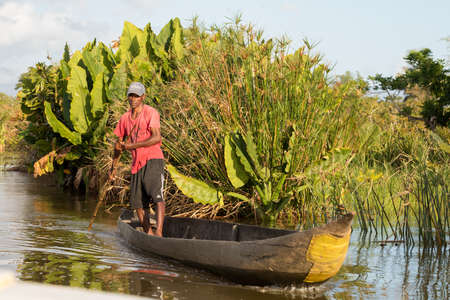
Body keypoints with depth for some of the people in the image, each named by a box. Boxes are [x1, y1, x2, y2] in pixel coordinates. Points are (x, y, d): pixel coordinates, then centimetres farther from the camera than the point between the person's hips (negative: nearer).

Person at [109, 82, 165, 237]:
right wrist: (113, 166, 23)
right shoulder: (125, 118, 14)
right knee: (138, 202, 6)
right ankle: (148, 233, 16)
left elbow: (157, 138, -18)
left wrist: (134, 145, -20)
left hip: (152, 160, -7)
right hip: (136, 164, 7)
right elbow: (119, 144, 25)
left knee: (157, 196, -21)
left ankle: (159, 233, -30)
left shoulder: (151, 113, -5)